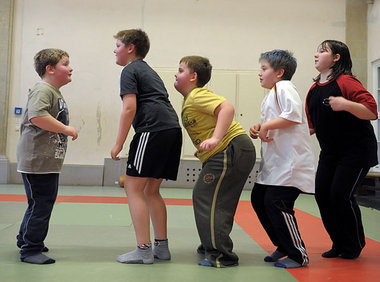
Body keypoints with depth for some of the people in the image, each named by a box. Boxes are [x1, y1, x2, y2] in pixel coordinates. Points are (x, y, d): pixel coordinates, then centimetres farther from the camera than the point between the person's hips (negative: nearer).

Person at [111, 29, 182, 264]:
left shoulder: (130, 70, 3)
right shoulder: (149, 71, 30)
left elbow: (129, 108, -9)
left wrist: (119, 144, -6)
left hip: (153, 130, -9)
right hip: (173, 130, 9)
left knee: (134, 187, -3)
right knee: (151, 190, 15)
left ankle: (144, 250, -3)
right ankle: (162, 247, 17)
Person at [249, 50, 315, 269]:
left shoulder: (284, 87, -9)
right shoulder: (270, 96, 20)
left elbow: (294, 115, -25)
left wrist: (266, 125, -17)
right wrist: (258, 130, 8)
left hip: (291, 160, -11)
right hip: (275, 161, 11)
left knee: (276, 203, -14)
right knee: (258, 199, 11)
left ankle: (298, 255, 3)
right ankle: (284, 246, 25)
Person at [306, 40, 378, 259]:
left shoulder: (346, 81, -15)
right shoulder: (314, 90, 9)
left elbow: (372, 111, -21)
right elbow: (312, 125, 16)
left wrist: (345, 104, -32)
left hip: (357, 150, -7)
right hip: (330, 152, 7)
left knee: (341, 194, -11)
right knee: (322, 194, 1)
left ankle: (354, 246, 12)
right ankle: (339, 244, 19)